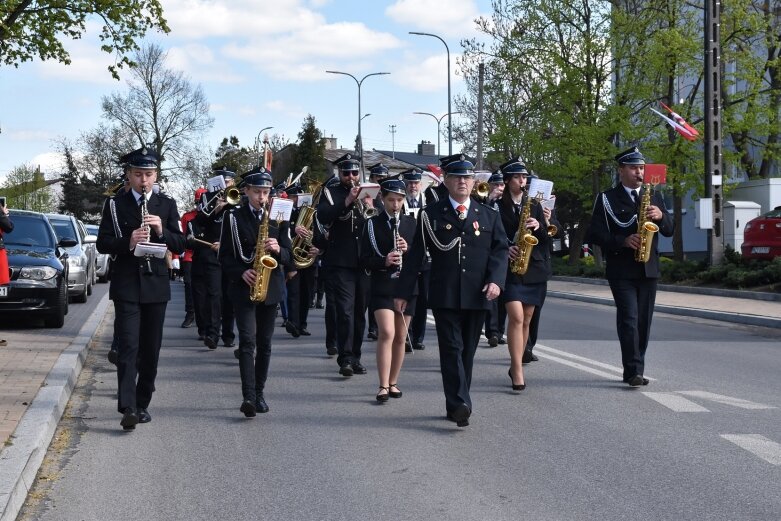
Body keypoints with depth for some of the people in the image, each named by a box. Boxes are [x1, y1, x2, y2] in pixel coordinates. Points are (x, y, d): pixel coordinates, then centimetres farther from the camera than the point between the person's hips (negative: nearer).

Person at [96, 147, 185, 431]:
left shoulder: (167, 204, 7)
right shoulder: (115, 204, 2)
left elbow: (180, 245, 4)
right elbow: (103, 243, -2)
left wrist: (161, 231, -16)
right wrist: (128, 242, -20)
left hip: (156, 285, 3)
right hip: (126, 285, -3)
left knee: (151, 349, 7)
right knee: (128, 347, -10)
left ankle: (142, 404, 17)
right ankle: (127, 408, -15)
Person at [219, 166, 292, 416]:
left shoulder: (279, 218, 8)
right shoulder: (233, 217, 1)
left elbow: (288, 256, 6)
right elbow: (224, 255, 0)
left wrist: (278, 250, -16)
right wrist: (242, 272, -16)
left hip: (271, 287, 3)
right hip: (243, 286, -3)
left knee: (264, 342, 7)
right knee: (247, 340, -13)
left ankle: (259, 393, 16)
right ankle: (248, 396, -20)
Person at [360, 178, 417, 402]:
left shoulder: (411, 223, 8)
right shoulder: (372, 224, 1)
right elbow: (365, 259, -3)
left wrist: (408, 250, -13)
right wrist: (384, 261, -21)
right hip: (382, 286, -3)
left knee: (400, 337, 9)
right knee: (387, 333, -16)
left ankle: (393, 382, 21)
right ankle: (383, 386, -15)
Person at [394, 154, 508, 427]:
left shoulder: (488, 216, 11)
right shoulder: (431, 214, 4)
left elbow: (500, 250, 6)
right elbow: (415, 255, 4)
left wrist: (496, 280, -11)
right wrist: (403, 292, 1)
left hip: (476, 297, 3)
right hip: (444, 296, -3)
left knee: (467, 351, 8)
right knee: (452, 348, -10)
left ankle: (456, 405, 18)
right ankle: (460, 404, -17)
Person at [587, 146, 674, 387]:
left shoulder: (654, 196, 14)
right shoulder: (607, 199, 1)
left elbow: (669, 230, 12)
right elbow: (595, 234, -5)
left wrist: (661, 216, -10)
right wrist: (622, 241, -19)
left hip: (648, 268, 4)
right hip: (621, 269, -4)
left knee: (643, 320, 5)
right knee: (629, 318, -13)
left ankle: (635, 370, 12)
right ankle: (634, 370, -15)